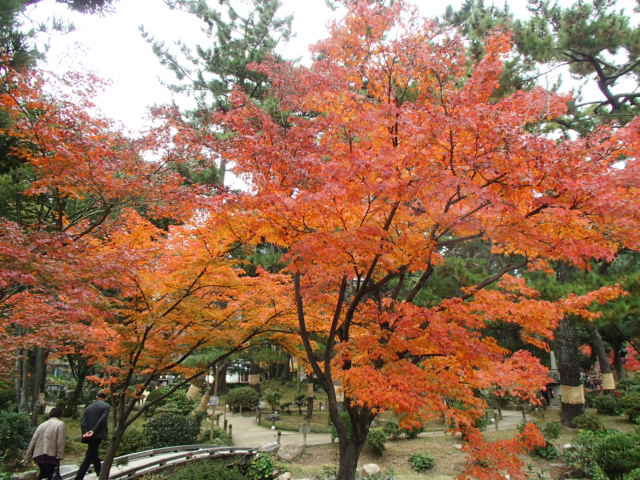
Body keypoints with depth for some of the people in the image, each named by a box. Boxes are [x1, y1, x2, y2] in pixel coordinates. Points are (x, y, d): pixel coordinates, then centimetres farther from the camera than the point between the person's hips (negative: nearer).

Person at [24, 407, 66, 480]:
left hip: (38, 456, 6)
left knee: (43, 473, 24)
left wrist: (27, 457, 17)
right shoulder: (60, 424, -1)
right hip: (50, 456, -6)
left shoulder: (42, 424, 16)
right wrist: (59, 457, -8)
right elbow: (60, 443, -9)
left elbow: (33, 441, 13)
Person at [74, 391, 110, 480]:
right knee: (89, 458, -1)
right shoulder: (106, 406, -2)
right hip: (97, 435, -5)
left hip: (89, 435, 6)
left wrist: (85, 432, -9)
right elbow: (102, 419, -15)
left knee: (94, 455, 18)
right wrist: (93, 431, -14)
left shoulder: (89, 407, 12)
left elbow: (83, 422, 1)